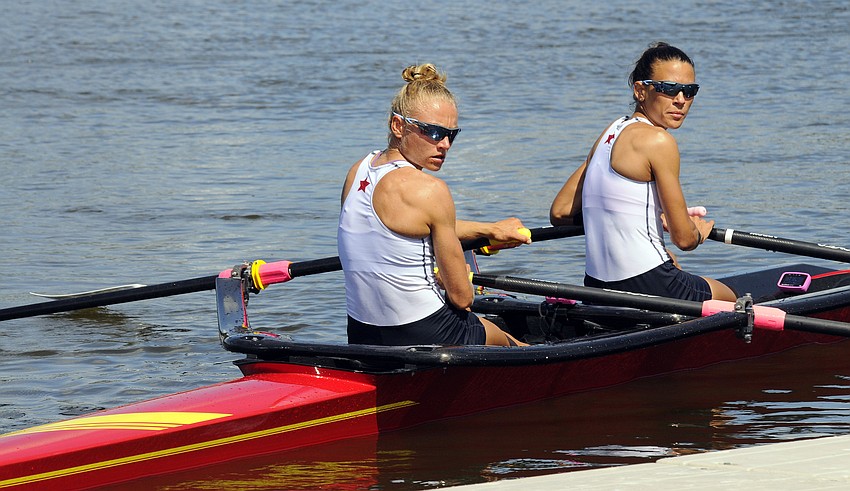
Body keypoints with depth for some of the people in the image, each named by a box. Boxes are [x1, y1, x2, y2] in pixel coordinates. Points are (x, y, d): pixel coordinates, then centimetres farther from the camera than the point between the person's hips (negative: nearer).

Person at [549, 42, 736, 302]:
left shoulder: (611, 132, 11)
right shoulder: (658, 140, -15)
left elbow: (560, 212, 16)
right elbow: (683, 238, -12)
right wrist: (699, 232, 14)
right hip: (646, 285, -8)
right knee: (728, 298, 23)